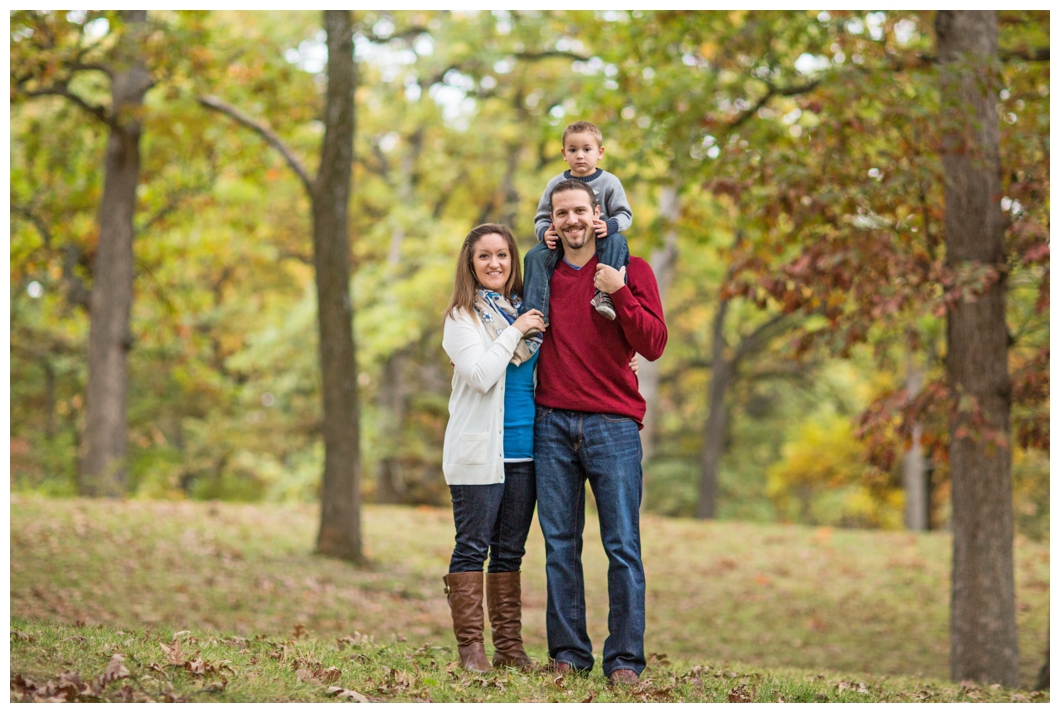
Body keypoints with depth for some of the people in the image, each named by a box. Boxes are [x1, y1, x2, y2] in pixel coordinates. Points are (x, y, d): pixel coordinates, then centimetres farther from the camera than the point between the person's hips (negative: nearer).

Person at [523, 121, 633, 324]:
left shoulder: (609, 182, 1)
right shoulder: (555, 184, 6)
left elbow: (624, 215, -3)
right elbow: (542, 218, 8)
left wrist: (609, 226, -26)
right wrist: (545, 233, -16)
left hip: (599, 241, -2)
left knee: (617, 241, -33)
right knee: (535, 255, -23)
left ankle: (605, 294, -43)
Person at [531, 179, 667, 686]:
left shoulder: (630, 271, 4)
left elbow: (653, 345, -6)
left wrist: (619, 293, -14)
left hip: (613, 425, -3)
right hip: (551, 425, 3)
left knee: (622, 546, -5)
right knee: (560, 544, 4)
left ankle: (624, 659, -1)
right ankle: (568, 653, 11)